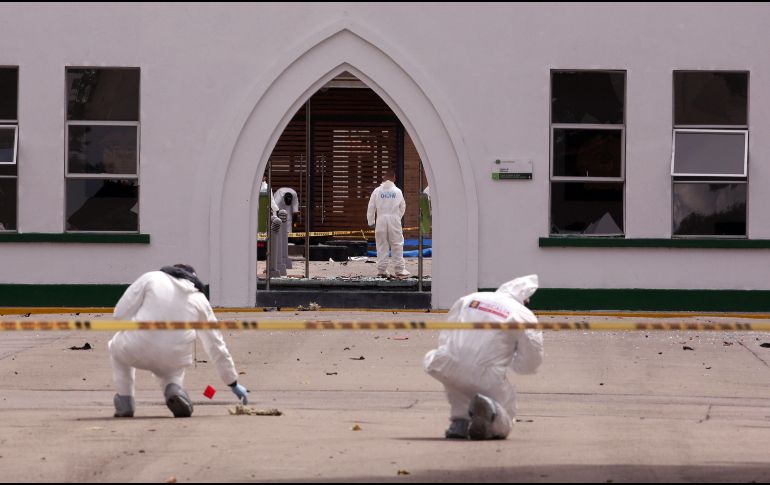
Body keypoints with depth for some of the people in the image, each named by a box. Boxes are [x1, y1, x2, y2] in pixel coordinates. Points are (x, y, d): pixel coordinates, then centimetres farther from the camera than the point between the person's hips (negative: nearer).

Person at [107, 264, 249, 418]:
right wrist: (233, 383, 31)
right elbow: (217, 345, 21)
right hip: (173, 360, 2)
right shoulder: (199, 299, 15)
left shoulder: (150, 278, 7)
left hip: (136, 353, -2)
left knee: (117, 346, 34)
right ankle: (174, 388, 4)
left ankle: (125, 403, 23)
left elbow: (120, 314, 3)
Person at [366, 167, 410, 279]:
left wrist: (371, 222, 12)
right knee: (397, 245, 3)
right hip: (394, 219, -1)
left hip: (381, 220, 1)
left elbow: (371, 208, 2)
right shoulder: (397, 191, 0)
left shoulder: (377, 191, 0)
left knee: (382, 245, 7)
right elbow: (402, 207, 10)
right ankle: (400, 269, 0)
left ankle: (381, 270, 6)